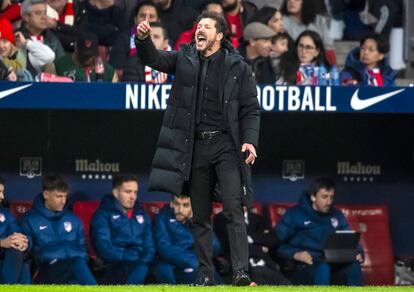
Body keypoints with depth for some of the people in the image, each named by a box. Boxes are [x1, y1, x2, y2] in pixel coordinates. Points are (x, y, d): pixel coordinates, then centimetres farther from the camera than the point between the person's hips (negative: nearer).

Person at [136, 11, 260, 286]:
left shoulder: (238, 67, 2)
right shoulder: (185, 59, 9)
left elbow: (251, 109, 3)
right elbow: (155, 58, -3)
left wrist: (250, 141, -11)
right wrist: (143, 39, -24)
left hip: (226, 145, -3)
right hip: (195, 147, 3)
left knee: (233, 208, -15)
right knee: (200, 216, 7)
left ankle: (241, 271, -20)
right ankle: (205, 275, 13)